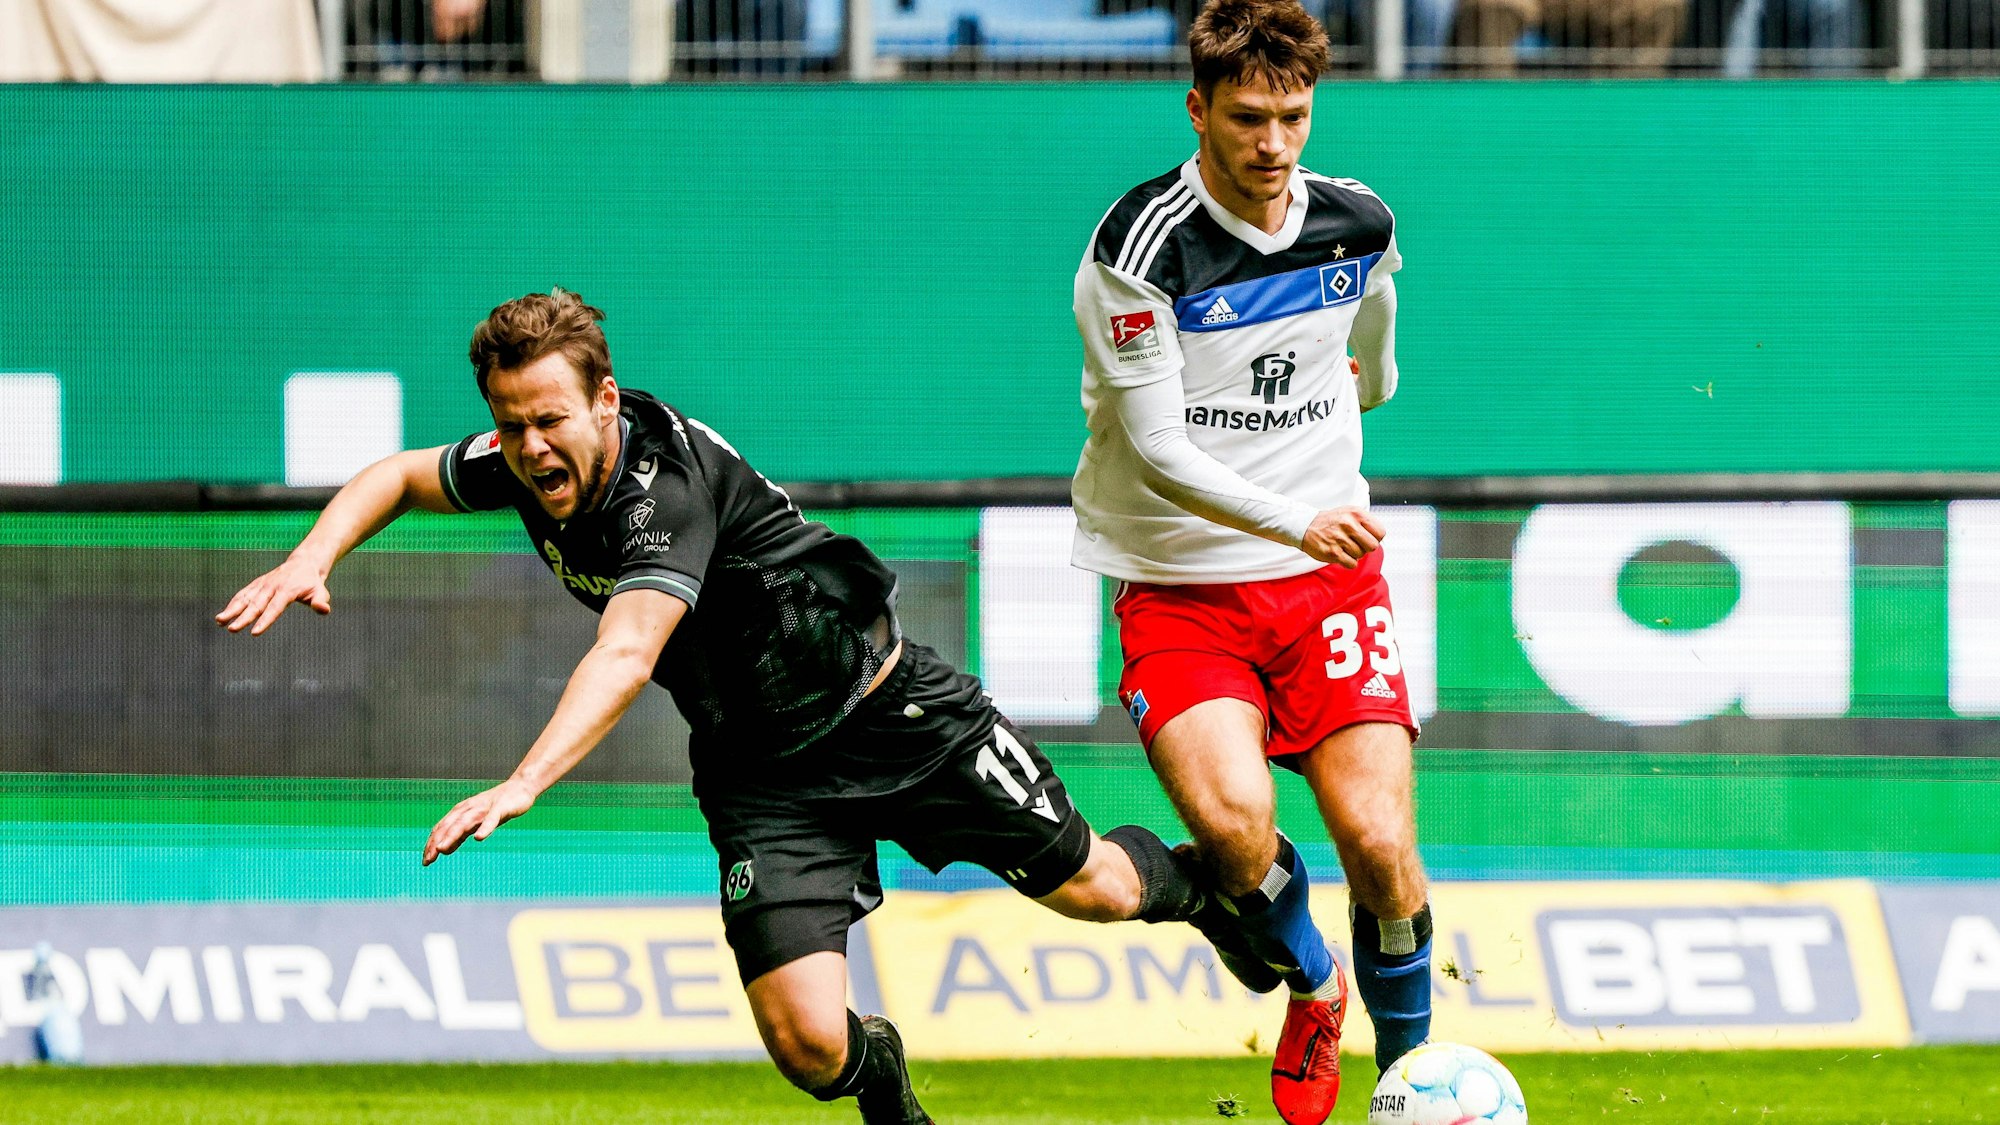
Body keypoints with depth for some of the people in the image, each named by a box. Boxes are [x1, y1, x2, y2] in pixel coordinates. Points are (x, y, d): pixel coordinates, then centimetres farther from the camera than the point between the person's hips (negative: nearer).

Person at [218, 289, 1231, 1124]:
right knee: (807, 1043, -14)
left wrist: (520, 787, -61)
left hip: (890, 712, -5)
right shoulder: (529, 469, -11)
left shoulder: (669, 484, -34)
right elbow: (399, 477, 8)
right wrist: (312, 559, -12)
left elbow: (624, 656, -48)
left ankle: (1186, 882, 47)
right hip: (760, 776, 5)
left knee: (1089, 890, 11)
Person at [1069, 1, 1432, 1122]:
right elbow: (1156, 447, -16)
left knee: (1380, 842, -11)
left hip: (1330, 571, 3)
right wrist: (1295, 521, -22)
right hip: (1180, 583, -3)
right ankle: (1310, 985, 6)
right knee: (1233, 820, -26)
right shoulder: (1141, 243, -14)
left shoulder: (1359, 225, 2)